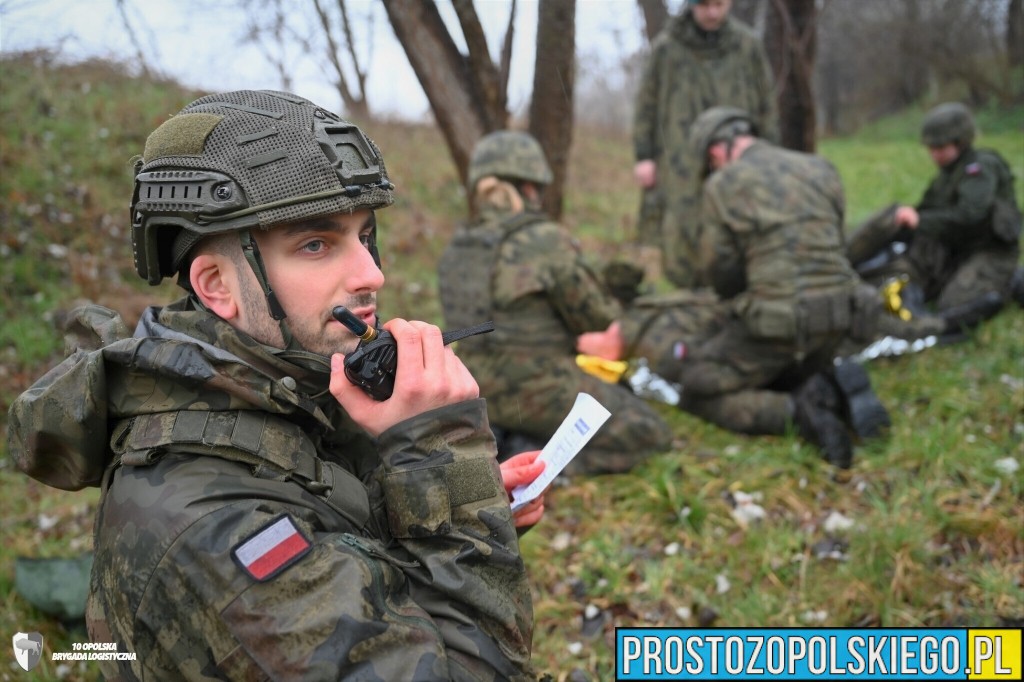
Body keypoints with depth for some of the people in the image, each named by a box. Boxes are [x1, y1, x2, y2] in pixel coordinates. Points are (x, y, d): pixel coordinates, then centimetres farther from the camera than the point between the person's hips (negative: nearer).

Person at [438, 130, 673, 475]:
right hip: (539, 391, -8)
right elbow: (597, 317, -7)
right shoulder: (546, 240, -16)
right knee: (650, 433, 9)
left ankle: (497, 439, 9)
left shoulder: (457, 249, 3)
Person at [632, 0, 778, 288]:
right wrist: (643, 156, 2)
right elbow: (647, 103, 7)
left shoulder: (747, 44, 5)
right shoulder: (666, 46, 2)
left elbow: (766, 103, 11)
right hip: (684, 167, -1)